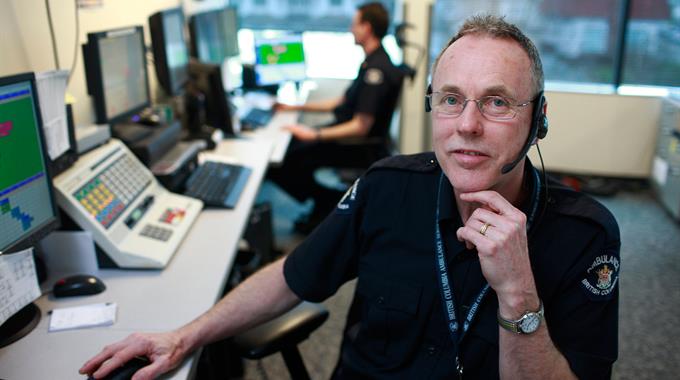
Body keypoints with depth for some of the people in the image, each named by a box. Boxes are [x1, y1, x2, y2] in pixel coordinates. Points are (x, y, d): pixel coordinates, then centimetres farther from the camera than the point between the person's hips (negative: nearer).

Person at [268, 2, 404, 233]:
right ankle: (327, 206, 8)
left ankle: (330, 202, 3)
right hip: (350, 137, 10)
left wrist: (315, 135, -23)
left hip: (362, 149, -10)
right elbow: (343, 102, 17)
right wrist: (296, 107, 16)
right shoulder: (372, 62, 11)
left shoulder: (377, 70, -22)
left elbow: (361, 127, -25)